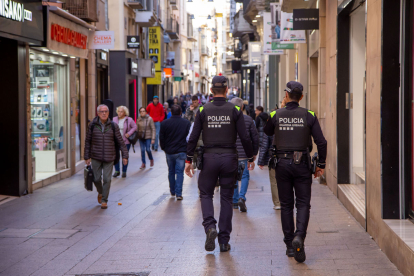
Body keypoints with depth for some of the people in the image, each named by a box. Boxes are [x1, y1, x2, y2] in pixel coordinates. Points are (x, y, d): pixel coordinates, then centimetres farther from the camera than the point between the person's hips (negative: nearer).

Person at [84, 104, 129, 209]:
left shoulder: (113, 126, 0)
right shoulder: (92, 125, 0)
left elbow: (120, 141, 3)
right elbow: (87, 141, 5)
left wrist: (125, 155, -1)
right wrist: (87, 157, 4)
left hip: (109, 157, -1)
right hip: (96, 157, 1)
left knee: (107, 179, -3)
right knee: (97, 178, 5)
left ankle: (104, 200, 10)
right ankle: (100, 193, 36)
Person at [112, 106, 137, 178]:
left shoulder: (129, 120, -2)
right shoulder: (114, 119, 5)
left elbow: (134, 127, 3)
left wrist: (129, 133, -10)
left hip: (126, 141, -2)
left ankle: (124, 171, 13)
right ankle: (117, 171, 11)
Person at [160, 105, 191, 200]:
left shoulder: (165, 123, -4)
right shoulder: (186, 123, -4)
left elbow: (161, 138, 1)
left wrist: (164, 148, 16)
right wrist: (188, 149, 13)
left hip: (169, 152, 1)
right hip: (181, 152, -1)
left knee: (171, 171, 16)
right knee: (180, 172, 0)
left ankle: (172, 191, 26)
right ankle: (178, 193, -8)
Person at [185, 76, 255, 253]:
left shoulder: (203, 110, -1)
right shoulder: (234, 110, -2)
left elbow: (193, 137, -2)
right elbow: (244, 137, -3)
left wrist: (189, 160, 4)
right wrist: (250, 158, 9)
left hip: (209, 158, 0)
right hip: (229, 158, 0)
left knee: (206, 193, 14)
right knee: (226, 197, 8)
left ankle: (210, 226, -10)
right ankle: (224, 241, 10)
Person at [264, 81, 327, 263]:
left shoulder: (276, 115, -1)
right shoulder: (308, 116, -2)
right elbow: (321, 142, -4)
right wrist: (321, 165, 4)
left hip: (282, 164, 1)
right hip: (302, 165, -1)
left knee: (286, 205, 10)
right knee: (303, 204, 4)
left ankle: (290, 245, 11)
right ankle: (299, 236, -20)